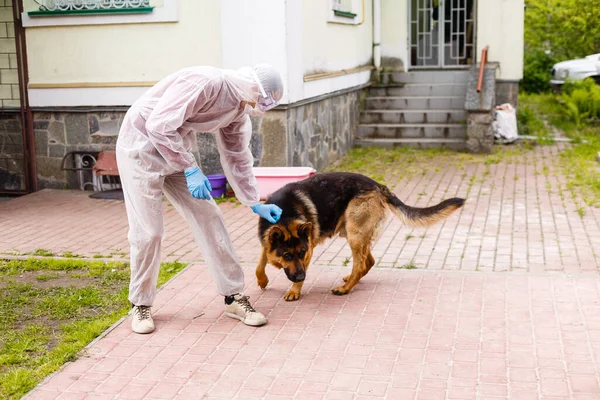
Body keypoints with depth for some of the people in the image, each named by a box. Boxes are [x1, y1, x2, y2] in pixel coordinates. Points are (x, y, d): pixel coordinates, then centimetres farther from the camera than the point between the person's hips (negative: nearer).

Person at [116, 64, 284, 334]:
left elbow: (236, 158, 11)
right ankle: (140, 304, 12)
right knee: (147, 230, -7)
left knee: (209, 218, 1)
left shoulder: (239, 110, 0)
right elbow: (159, 125, -30)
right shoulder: (205, 83, -28)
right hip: (141, 145, -8)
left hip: (179, 150, 8)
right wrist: (191, 169, -26)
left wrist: (254, 203, 10)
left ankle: (233, 296, 9)